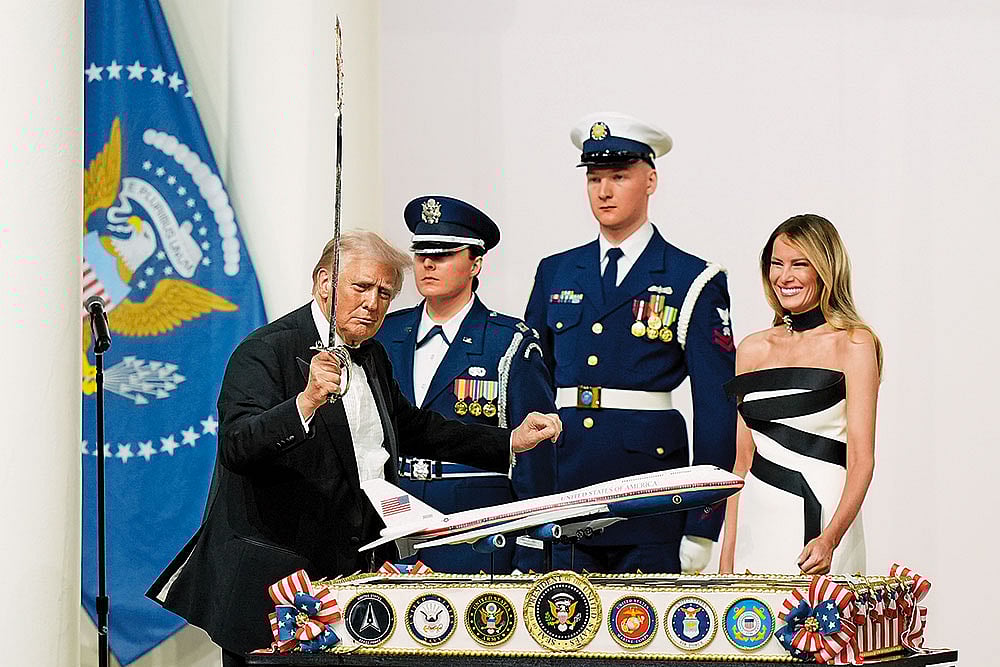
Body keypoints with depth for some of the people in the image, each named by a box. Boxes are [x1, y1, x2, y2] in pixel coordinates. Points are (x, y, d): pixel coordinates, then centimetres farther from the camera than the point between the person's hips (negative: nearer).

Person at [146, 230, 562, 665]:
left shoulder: (372, 357, 15)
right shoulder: (266, 352, -12)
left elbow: (411, 427, 30)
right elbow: (236, 447, -26)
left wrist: (511, 442, 24)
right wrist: (307, 402, -41)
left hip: (356, 575, 7)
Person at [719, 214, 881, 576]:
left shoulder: (855, 344, -4)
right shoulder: (752, 350, 11)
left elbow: (861, 458, -11)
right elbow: (743, 460, 14)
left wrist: (830, 539, -25)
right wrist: (727, 556, 7)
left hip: (822, 523, -4)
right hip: (756, 524, 5)